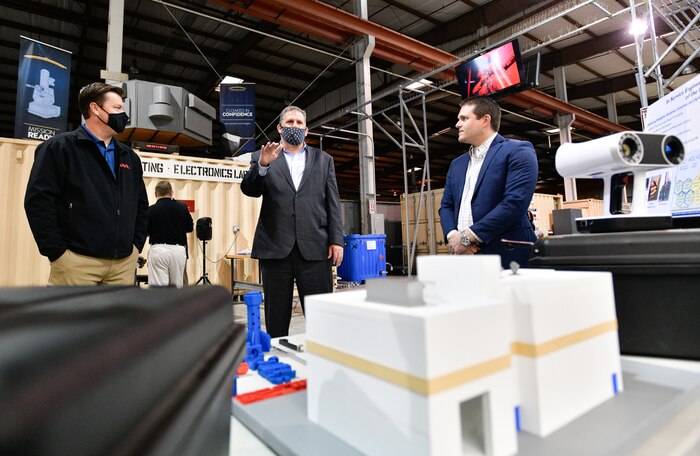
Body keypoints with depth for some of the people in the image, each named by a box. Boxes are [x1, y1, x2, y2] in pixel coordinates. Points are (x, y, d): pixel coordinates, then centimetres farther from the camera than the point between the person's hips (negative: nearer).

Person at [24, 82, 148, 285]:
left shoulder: (129, 156, 17)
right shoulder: (60, 147, 0)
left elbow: (141, 205, 20)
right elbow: (38, 200, -8)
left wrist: (136, 245, 10)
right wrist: (57, 253, -11)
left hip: (124, 262, 5)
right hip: (78, 261, -5)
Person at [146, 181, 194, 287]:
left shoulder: (151, 210, -5)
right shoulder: (182, 207, 1)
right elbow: (190, 228, 13)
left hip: (158, 249, -2)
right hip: (178, 249, 3)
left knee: (158, 287, 1)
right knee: (177, 286, 13)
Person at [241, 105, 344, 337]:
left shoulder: (323, 159, 15)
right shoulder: (262, 157, 13)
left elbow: (333, 203, 9)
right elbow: (249, 189, -1)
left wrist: (336, 240, -1)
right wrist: (262, 165, -19)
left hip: (314, 248, 0)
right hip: (276, 247, 0)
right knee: (276, 318, 8)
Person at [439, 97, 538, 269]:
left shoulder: (518, 151, -1)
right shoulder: (456, 164, 21)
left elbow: (515, 202, -14)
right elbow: (446, 206, 16)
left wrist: (468, 237, -16)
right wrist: (452, 236, -6)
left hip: (505, 256, -6)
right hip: (464, 258, 6)